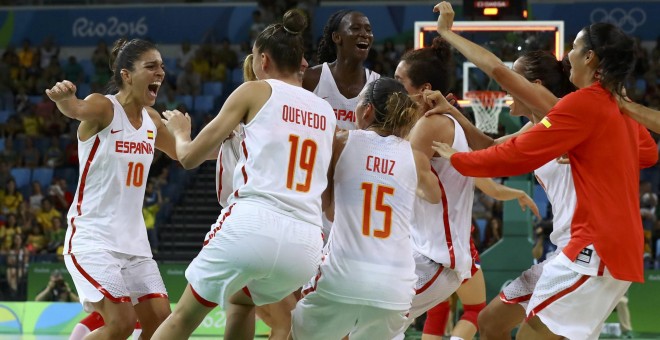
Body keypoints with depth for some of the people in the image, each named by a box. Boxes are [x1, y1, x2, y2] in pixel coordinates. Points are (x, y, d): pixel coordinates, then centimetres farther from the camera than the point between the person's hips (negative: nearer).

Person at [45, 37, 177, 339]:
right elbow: (77, 110, -36)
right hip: (92, 236, -7)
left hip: (133, 239, 7)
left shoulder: (152, 120, 9)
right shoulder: (103, 108, -12)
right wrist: (63, 97, -60)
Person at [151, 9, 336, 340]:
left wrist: (180, 131, 31)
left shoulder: (256, 91, 5)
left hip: (252, 226, -5)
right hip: (306, 244, 5)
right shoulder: (326, 112, 17)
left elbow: (190, 157, 7)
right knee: (240, 301, 34)